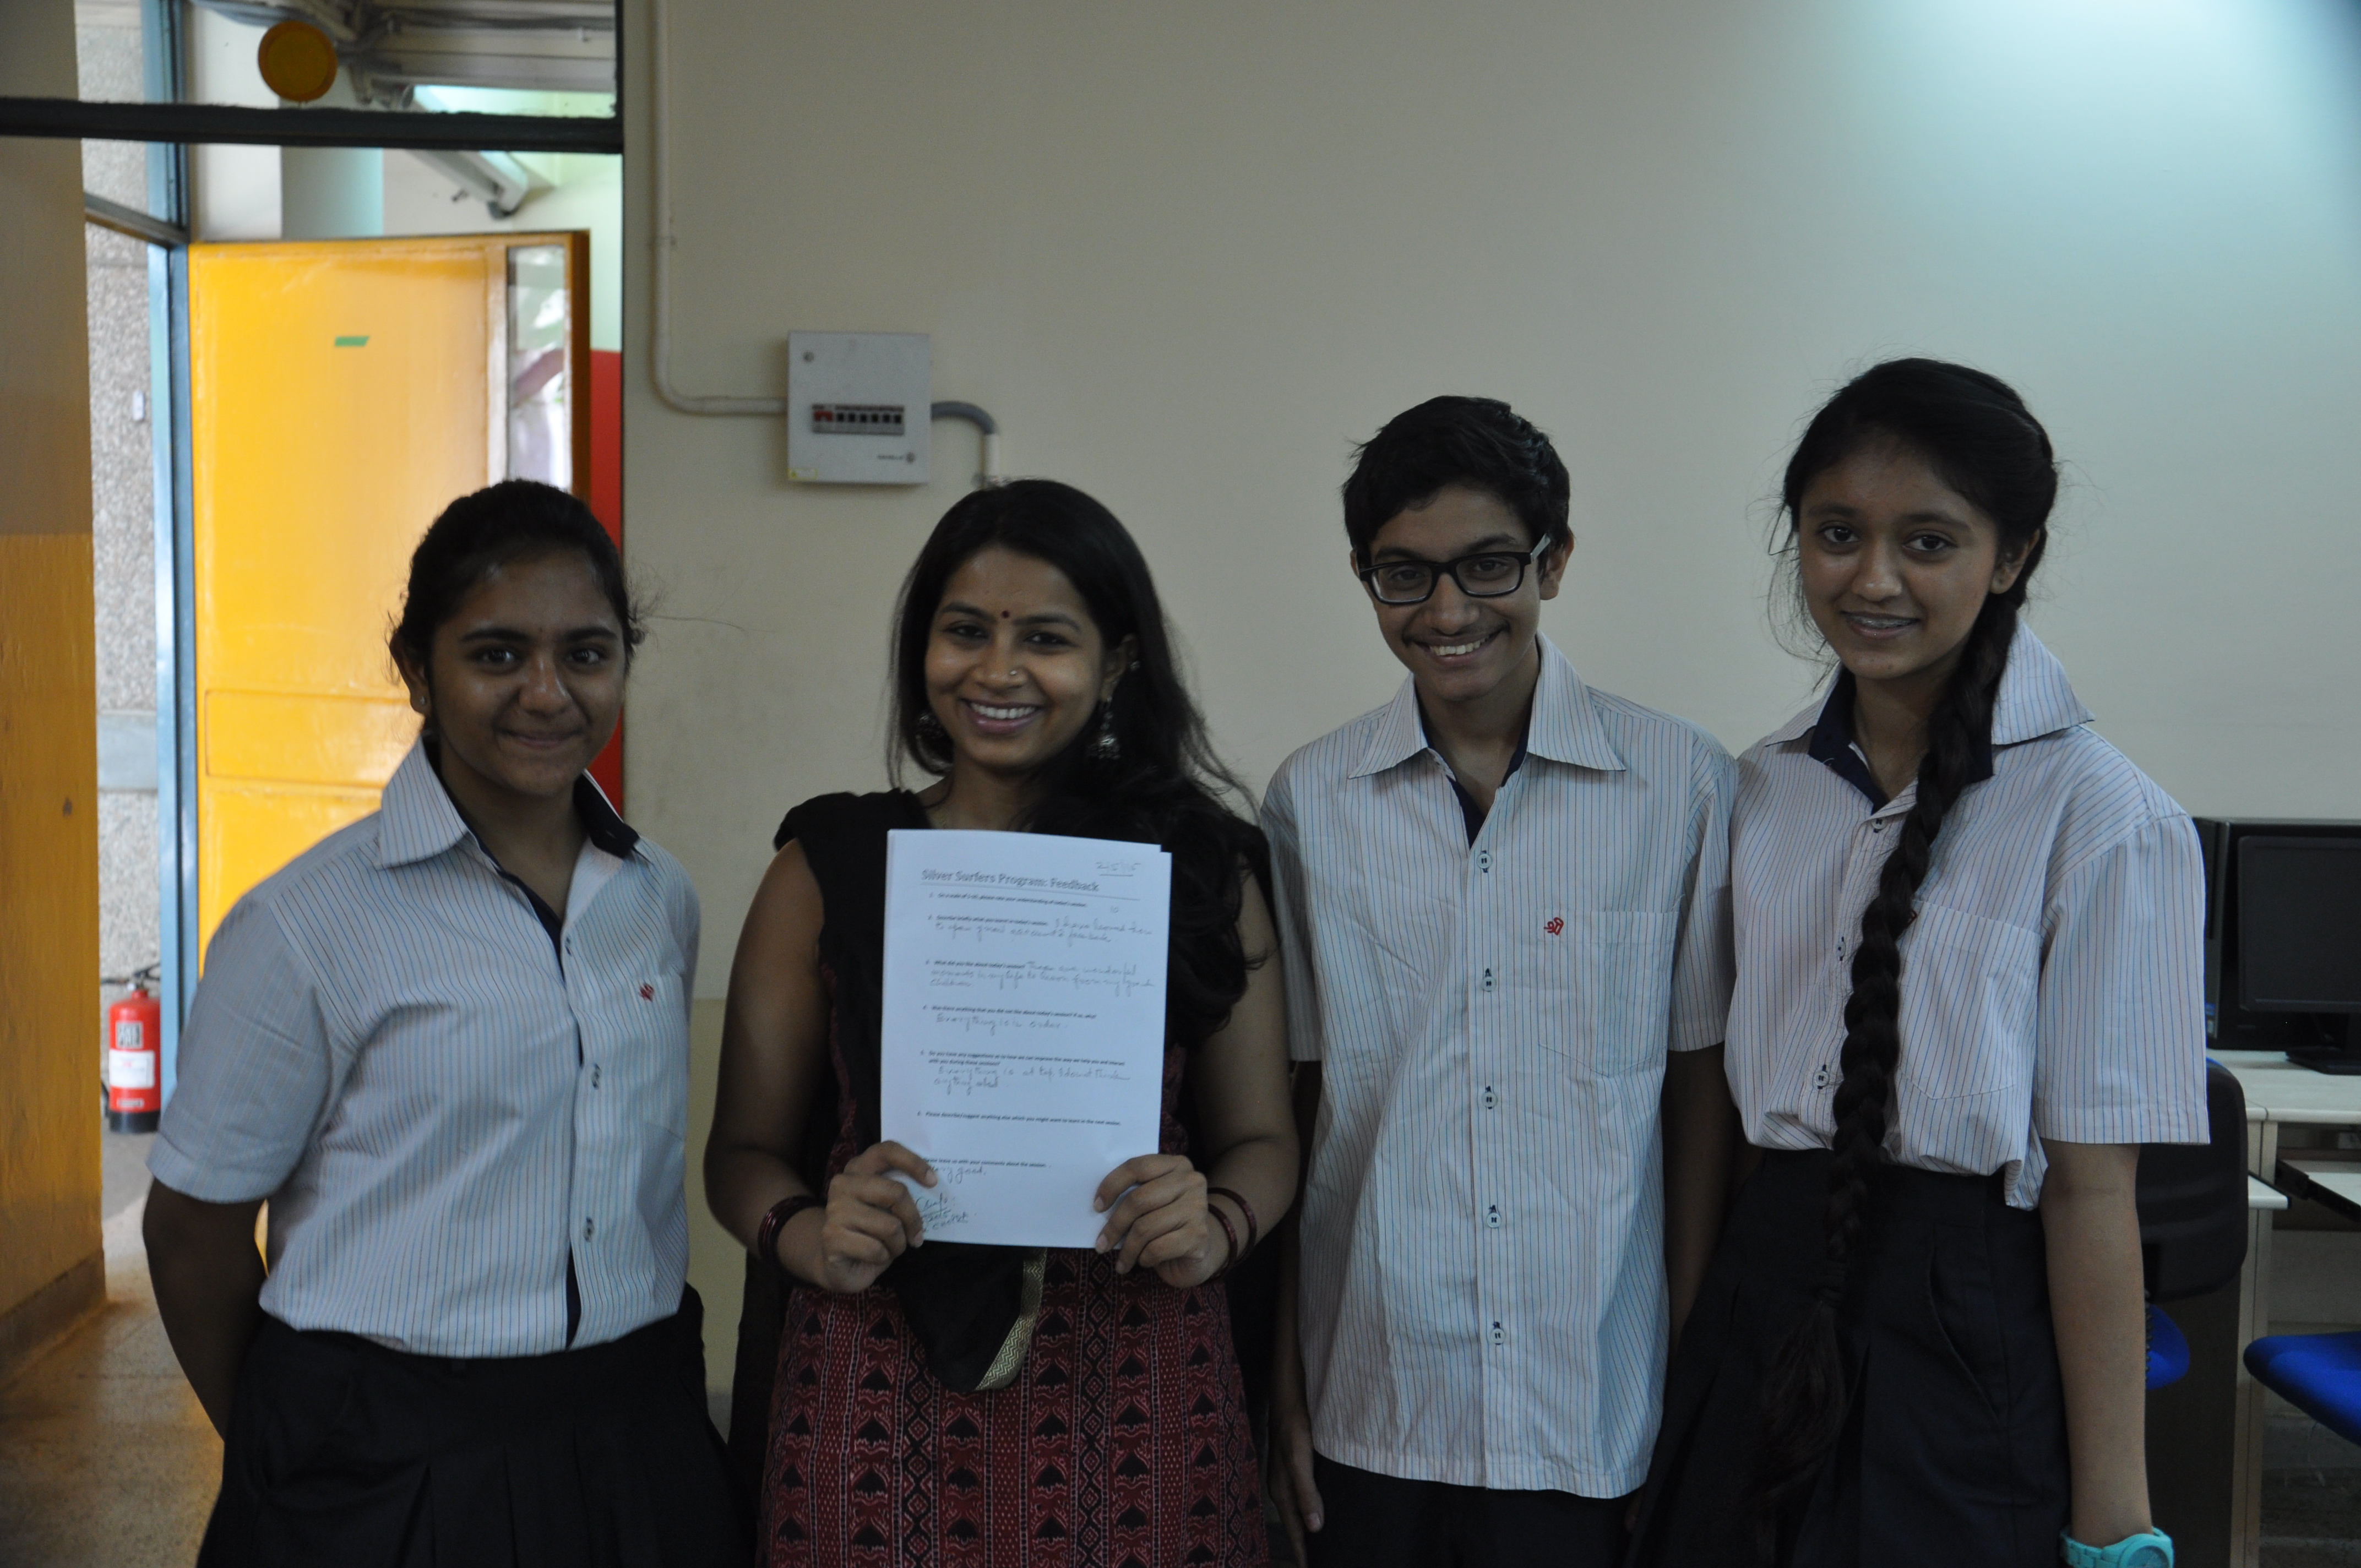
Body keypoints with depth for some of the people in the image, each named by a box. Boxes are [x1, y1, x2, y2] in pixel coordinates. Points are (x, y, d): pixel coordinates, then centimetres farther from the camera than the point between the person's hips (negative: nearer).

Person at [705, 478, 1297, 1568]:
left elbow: (1259, 1135, 7)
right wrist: (815, 1240, -16)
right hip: (883, 1389, 0)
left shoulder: (1202, 867, 4)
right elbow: (744, 1149, 4)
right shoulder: (828, 865, 3)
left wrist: (1212, 1228, -14)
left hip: (1131, 1390, 1)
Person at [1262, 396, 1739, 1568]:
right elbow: (1284, 1105, 4)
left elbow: (1701, 1086, 0)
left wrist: (1701, 1374, -1)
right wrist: (1282, 1381, 4)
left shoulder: (1683, 785, -4)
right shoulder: (1310, 801, 0)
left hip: (1596, 1418, -1)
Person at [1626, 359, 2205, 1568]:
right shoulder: (1763, 790, 4)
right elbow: (1717, 1099, 9)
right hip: (1764, 1308, 5)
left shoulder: (2099, 818, -12)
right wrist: (1683, 1362, 7)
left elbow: (2091, 1193, -13)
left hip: (1968, 1343, -4)